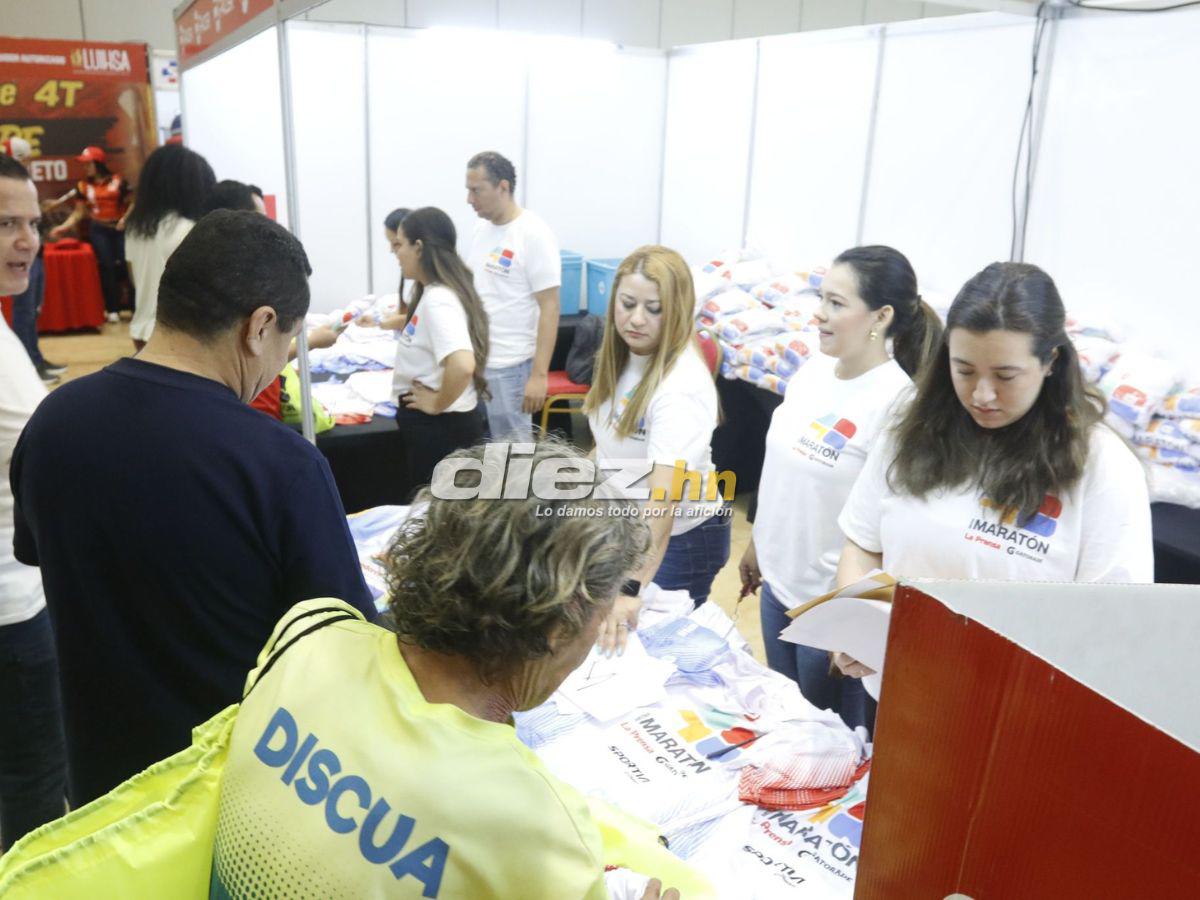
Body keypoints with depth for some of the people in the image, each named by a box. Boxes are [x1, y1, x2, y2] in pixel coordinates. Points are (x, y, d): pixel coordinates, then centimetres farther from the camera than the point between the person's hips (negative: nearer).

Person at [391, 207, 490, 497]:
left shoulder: (437, 300, -23)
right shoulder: (433, 293, 7)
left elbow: (462, 365, -38)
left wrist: (437, 404, -23)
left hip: (441, 425, -10)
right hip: (431, 423, 10)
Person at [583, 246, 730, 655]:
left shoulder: (681, 387, -31)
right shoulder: (622, 355, -5)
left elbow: (663, 497, -41)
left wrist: (630, 589, -48)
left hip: (679, 537, -8)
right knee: (602, 636, 21)